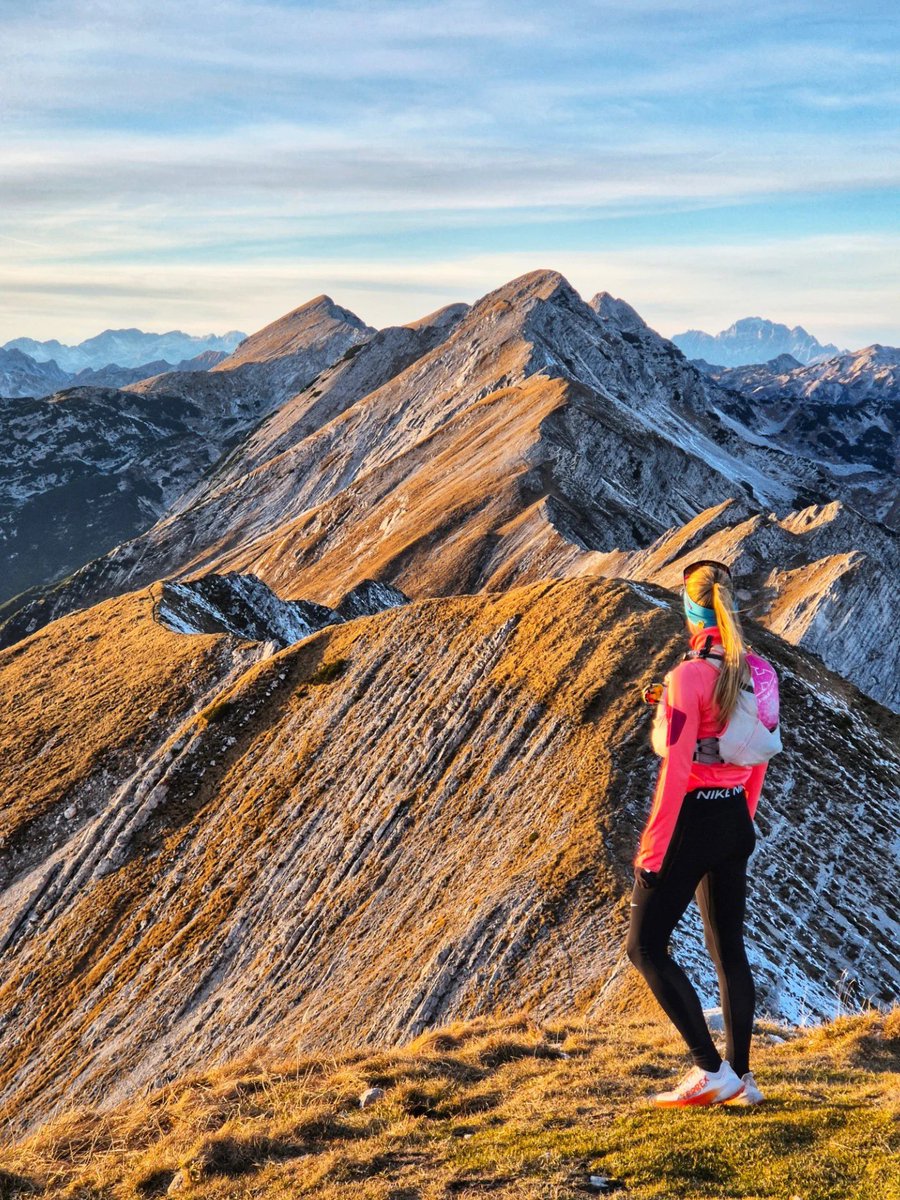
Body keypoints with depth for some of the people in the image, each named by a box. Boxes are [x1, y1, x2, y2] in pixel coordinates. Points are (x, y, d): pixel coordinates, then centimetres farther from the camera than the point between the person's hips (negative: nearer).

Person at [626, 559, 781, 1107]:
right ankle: (741, 1077, 23)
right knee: (729, 947, 16)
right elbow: (760, 758, 12)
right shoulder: (760, 672, 3)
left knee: (646, 946, 3)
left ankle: (711, 1071, 2)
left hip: (690, 821, -8)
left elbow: (675, 771, -20)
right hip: (735, 820, 8)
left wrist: (652, 847, -15)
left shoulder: (688, 676, -19)